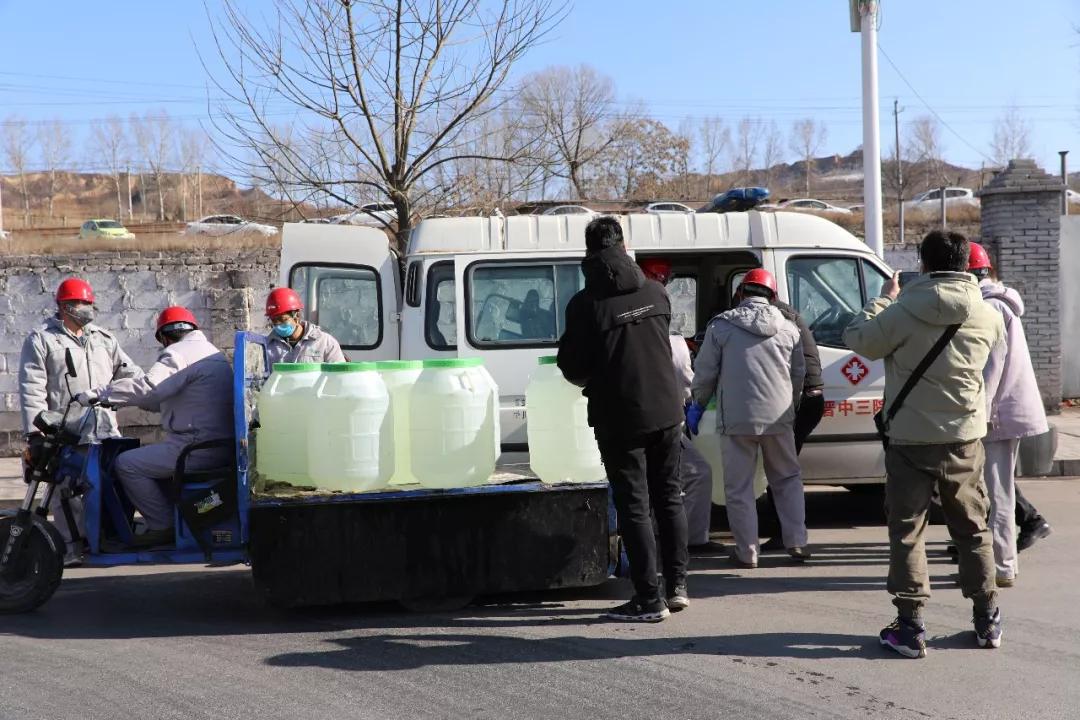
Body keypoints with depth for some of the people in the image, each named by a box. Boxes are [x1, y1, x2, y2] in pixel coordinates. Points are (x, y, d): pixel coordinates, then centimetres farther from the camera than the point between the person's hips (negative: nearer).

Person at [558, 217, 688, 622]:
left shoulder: (586, 304, -15)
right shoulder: (656, 293, 0)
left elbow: (573, 368, -8)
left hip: (619, 417, -4)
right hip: (665, 410, 5)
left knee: (634, 506, 0)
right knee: (669, 497, 16)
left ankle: (649, 600, 0)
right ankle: (677, 586, 21)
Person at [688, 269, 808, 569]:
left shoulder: (721, 326, -2)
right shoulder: (788, 328, 7)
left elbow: (705, 373, 0)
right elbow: (799, 374, 14)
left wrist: (697, 406, 16)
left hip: (736, 419, -3)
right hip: (778, 417, 3)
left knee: (739, 487, 5)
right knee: (788, 479, 19)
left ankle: (747, 552, 5)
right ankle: (796, 542, 16)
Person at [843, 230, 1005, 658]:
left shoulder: (905, 311, -16)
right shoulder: (986, 316, -3)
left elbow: (858, 339, -6)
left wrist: (883, 299, 7)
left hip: (911, 439, -4)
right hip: (965, 437, 4)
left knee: (907, 530, 5)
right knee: (972, 527, 17)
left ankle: (910, 626, 2)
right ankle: (987, 620, 24)